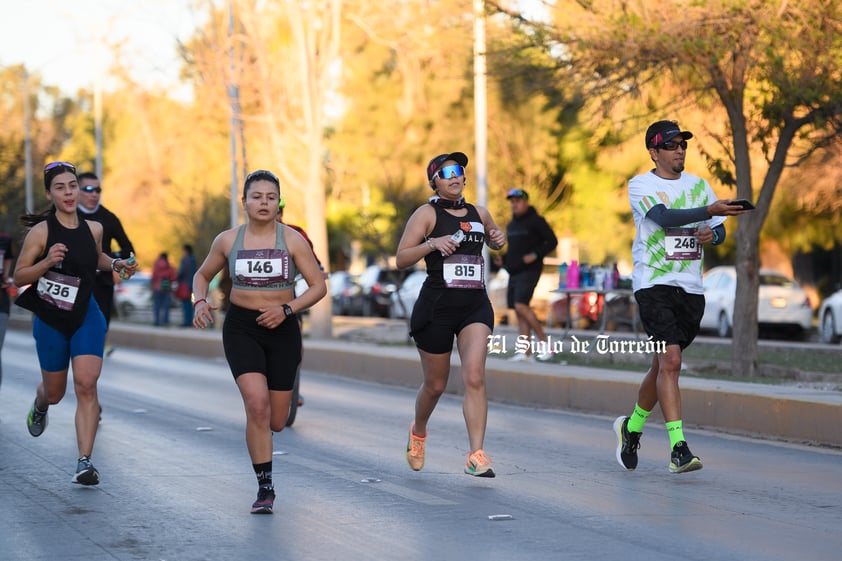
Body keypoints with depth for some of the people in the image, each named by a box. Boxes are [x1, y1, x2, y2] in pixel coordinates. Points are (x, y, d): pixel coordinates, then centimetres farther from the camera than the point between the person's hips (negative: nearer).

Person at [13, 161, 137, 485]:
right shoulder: (40, 232, -12)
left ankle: (85, 462, -16)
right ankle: (39, 406, 54)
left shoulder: (93, 229, 1)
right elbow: (19, 277, -11)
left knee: (86, 385, -16)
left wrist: (117, 265, 4)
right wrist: (47, 262, -27)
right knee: (55, 392, 14)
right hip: (50, 321, -2)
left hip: (87, 318, 2)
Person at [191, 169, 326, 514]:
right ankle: (265, 488, -14)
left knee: (276, 421, 5)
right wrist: (200, 302, -4)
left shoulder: (292, 240, -4)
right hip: (241, 329, -1)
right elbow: (203, 275, 16)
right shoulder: (228, 240, 1)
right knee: (257, 403, -22)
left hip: (282, 330, 1)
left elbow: (318, 286, -3)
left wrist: (287, 309, -17)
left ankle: (258, 431, 45)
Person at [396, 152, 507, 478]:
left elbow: (493, 238, 34)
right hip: (437, 304, -3)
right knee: (435, 385, 9)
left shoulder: (478, 214, 13)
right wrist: (432, 243, -21)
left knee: (474, 377, -16)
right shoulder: (427, 214, 0)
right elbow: (401, 260, -6)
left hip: (475, 304, 3)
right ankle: (418, 432, 40)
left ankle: (476, 456, -18)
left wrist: (498, 239, 11)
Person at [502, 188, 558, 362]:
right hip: (514, 272, 8)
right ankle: (525, 353, 3)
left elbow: (552, 241, -8)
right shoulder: (511, 225, 18)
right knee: (519, 312, 3)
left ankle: (545, 344, -13)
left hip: (529, 271, -8)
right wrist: (503, 259, 8)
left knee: (521, 306, -21)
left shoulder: (536, 221, -5)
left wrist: (535, 255, -18)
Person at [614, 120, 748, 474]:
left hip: (691, 287, 5)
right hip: (653, 283, -5)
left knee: (662, 365, 12)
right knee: (670, 360, -18)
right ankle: (678, 449, -21)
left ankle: (632, 427, 35)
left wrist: (713, 234, -4)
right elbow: (664, 217, -21)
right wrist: (709, 211, -33)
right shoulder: (640, 185, -3)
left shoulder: (698, 185, 14)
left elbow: (719, 229, 20)